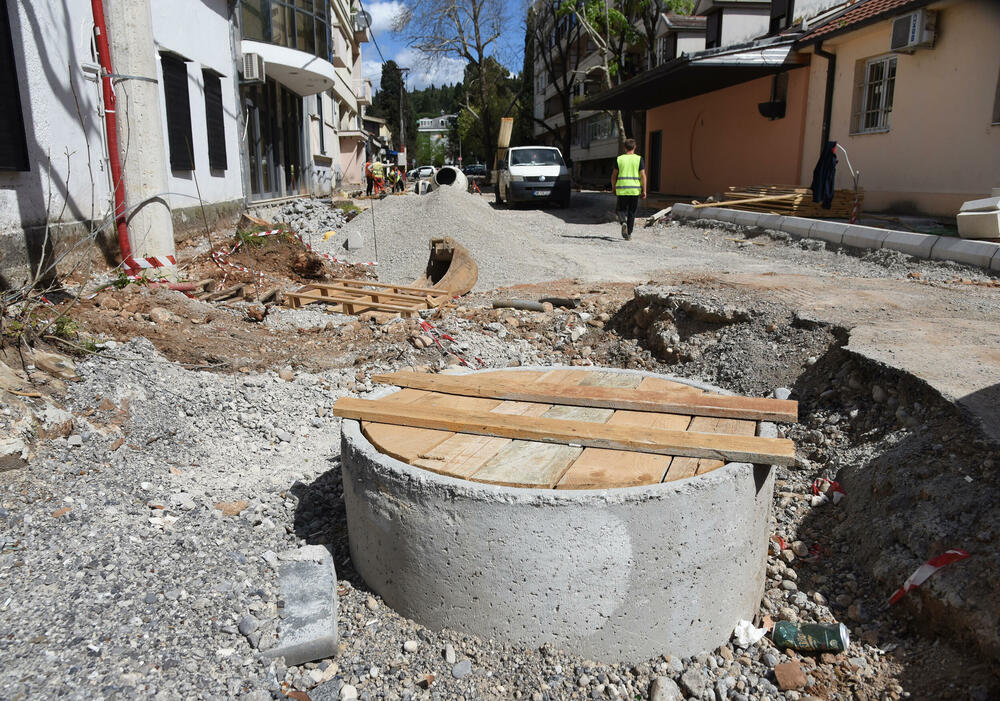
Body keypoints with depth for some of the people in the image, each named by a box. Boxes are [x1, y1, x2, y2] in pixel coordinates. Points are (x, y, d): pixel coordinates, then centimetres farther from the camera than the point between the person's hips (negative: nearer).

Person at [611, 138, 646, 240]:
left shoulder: (619, 159, 2)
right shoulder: (639, 159, 0)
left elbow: (614, 175, 3)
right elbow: (643, 175, -5)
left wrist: (613, 187, 17)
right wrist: (644, 190, -2)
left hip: (622, 189, 0)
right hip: (635, 189, 0)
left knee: (621, 209, 12)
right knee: (631, 212, 11)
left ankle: (623, 222, -19)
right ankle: (629, 234, 11)